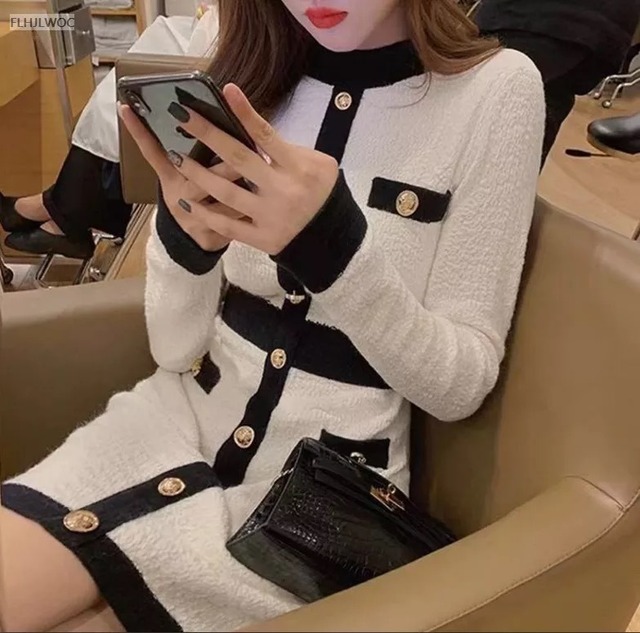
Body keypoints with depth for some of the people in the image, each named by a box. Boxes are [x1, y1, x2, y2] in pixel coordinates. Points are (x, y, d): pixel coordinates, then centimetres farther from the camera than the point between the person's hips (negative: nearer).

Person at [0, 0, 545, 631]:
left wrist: (334, 244, -26)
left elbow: (460, 384, -10)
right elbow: (177, 349, 1)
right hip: (183, 417, 4)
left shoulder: (496, 88, -8)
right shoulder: (249, 73, 2)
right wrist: (183, 237, -20)